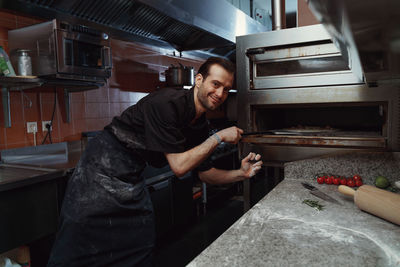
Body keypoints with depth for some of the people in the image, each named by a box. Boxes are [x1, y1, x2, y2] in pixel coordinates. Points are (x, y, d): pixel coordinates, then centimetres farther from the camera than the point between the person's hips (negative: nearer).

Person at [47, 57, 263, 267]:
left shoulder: (200, 125, 2)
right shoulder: (168, 102, -25)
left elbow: (205, 172, 10)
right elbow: (179, 166, -24)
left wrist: (240, 174, -5)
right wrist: (219, 137, -18)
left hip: (131, 178, 8)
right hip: (103, 168, -7)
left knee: (141, 247, 9)